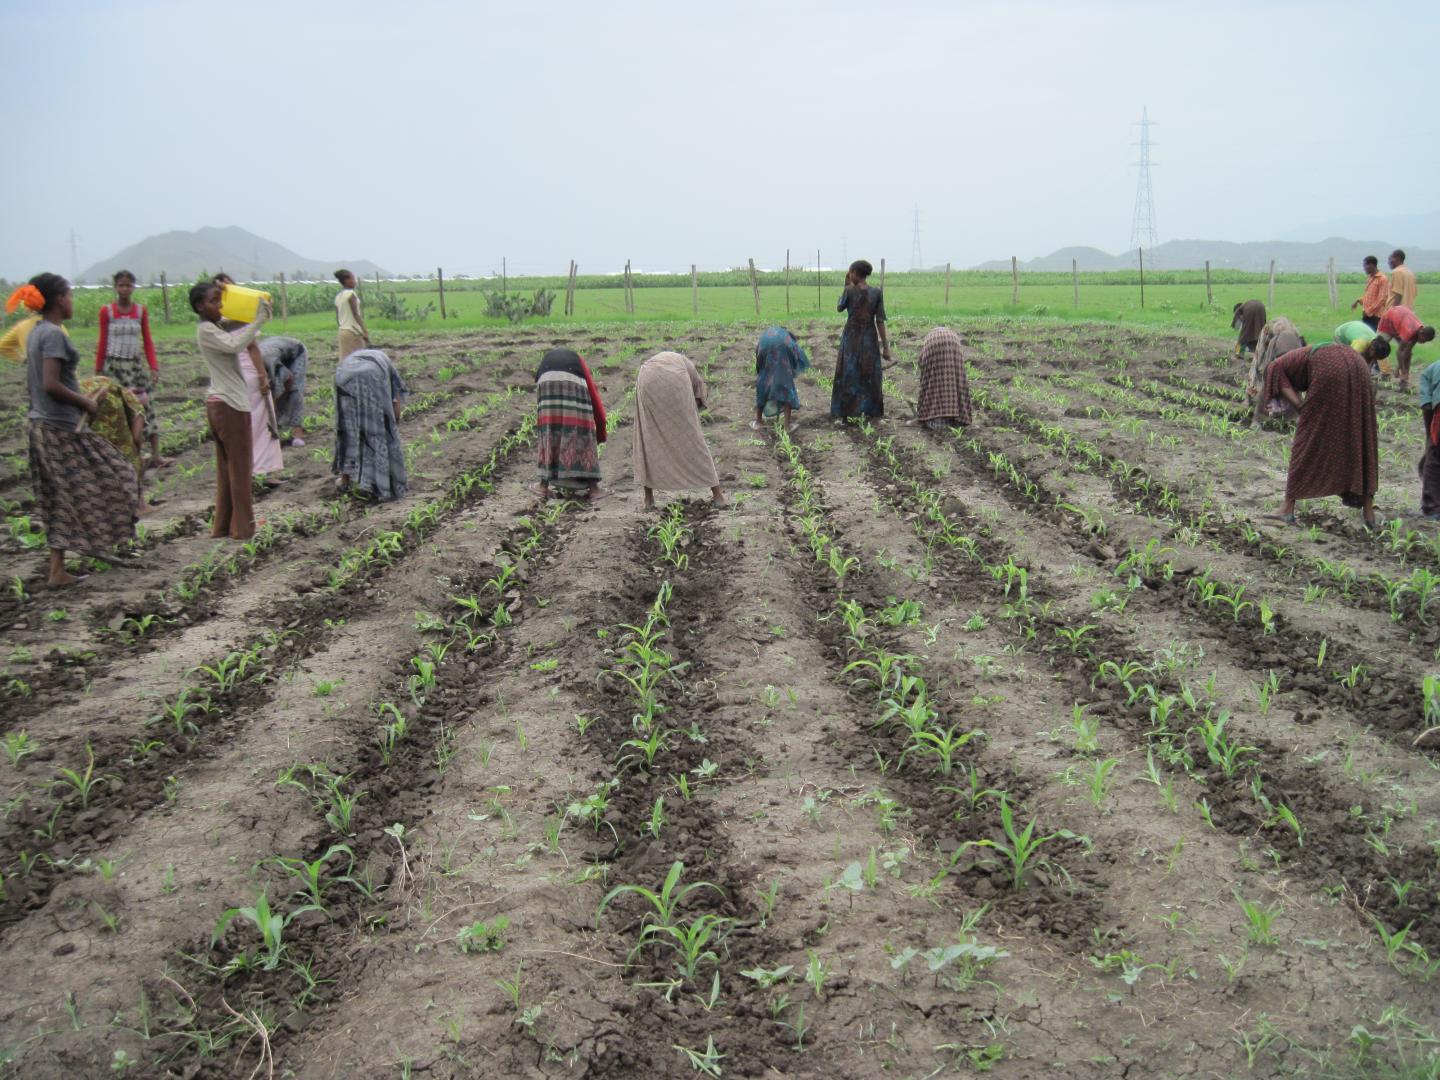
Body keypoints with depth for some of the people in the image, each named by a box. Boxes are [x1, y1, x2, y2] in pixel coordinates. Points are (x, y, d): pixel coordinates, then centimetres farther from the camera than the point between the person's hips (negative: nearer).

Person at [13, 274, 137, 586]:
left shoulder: (36, 332, 12)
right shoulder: (53, 334, -17)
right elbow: (51, 385, -24)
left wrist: (77, 400, 15)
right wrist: (85, 402, -11)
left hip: (41, 424, 9)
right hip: (60, 428, -9)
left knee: (59, 498, 15)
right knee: (74, 494, -1)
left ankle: (56, 564, 20)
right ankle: (57, 569, 3)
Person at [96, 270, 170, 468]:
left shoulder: (141, 310, 4)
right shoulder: (107, 311, -2)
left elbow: (147, 341, 7)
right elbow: (102, 342, 3)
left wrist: (153, 367, -1)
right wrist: (98, 370, 3)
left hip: (136, 364, 2)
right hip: (114, 365, -2)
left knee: (147, 407, -2)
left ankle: (156, 455, -1)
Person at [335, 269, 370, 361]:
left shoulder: (338, 296, 12)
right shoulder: (351, 294, -10)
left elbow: (337, 318, 15)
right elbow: (356, 314, -17)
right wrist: (365, 331, -18)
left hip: (343, 331, 8)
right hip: (353, 332, -8)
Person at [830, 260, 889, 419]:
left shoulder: (849, 291, -9)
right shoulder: (877, 293, -5)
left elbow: (839, 308, 9)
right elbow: (880, 321, -6)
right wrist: (885, 347, -3)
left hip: (851, 337, -1)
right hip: (870, 339, 1)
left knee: (847, 375, 7)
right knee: (870, 376, 10)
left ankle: (842, 414, 7)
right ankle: (873, 414, 12)